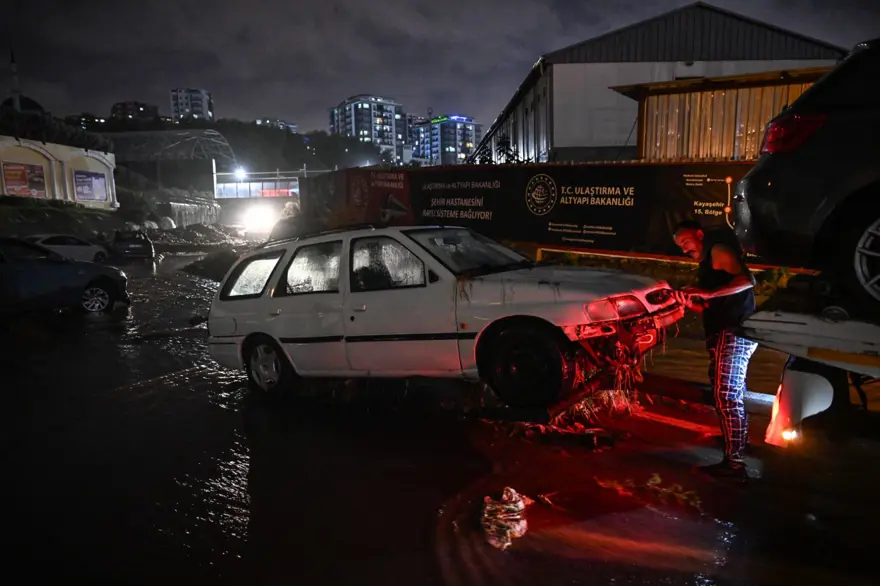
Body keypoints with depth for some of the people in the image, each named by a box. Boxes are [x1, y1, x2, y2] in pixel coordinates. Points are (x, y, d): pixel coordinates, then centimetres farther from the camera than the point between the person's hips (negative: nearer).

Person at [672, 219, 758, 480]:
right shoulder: (707, 265, 25)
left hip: (733, 334, -11)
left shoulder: (719, 250, -3)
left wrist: (708, 294, -23)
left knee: (727, 398, -11)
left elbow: (746, 280, -20)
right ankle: (740, 449, 24)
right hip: (729, 335, 11)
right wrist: (688, 301, 4)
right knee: (732, 398, 15)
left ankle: (735, 463, -9)